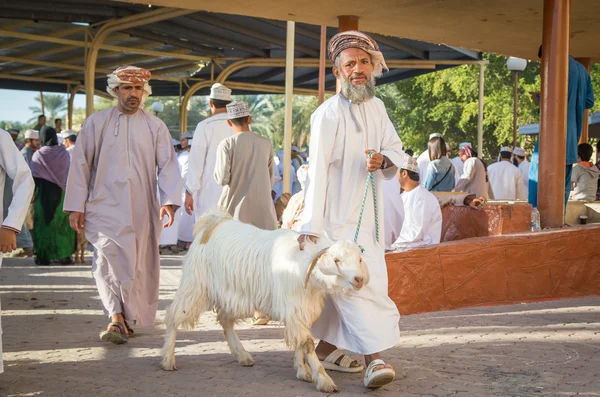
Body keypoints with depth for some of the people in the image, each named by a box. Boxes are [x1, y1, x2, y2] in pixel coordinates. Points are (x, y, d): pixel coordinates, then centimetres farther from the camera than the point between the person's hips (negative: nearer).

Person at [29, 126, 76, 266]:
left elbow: (34, 177, -7)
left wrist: (32, 195, 0)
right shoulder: (64, 153, -2)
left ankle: (44, 256, 4)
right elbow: (69, 173, -1)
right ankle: (64, 255, 7)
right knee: (62, 223, 9)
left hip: (43, 195, -1)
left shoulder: (38, 155, -7)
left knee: (43, 223, 6)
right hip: (61, 194, 1)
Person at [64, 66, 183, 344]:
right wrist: (76, 206, -1)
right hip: (104, 205, -1)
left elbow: (167, 165, 1)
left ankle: (121, 319, 17)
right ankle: (117, 318, -18)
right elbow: (80, 164, 5)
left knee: (137, 266, 4)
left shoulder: (155, 126, 7)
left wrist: (169, 201, -14)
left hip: (141, 209, 1)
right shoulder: (96, 123, 6)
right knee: (108, 260, -15)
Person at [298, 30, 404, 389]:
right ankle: (375, 356, -19)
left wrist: (384, 159, -12)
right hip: (338, 214, -7)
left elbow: (397, 148, 15)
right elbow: (317, 170, -20)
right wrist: (312, 225, -25)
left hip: (368, 211, 7)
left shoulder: (377, 107, 8)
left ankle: (327, 348, 23)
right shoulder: (329, 114, -14)